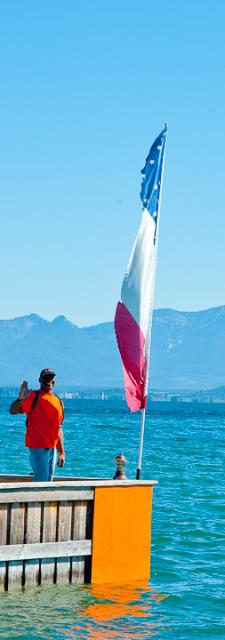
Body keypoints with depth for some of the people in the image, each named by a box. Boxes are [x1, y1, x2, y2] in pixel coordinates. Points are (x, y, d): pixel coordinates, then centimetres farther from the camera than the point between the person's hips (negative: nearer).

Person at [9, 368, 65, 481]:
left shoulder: (58, 401, 14)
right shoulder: (34, 396, -4)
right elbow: (13, 410, -15)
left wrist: (61, 453, 17)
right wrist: (20, 398, -35)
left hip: (52, 448, 7)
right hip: (38, 447, -7)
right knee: (41, 481, -12)